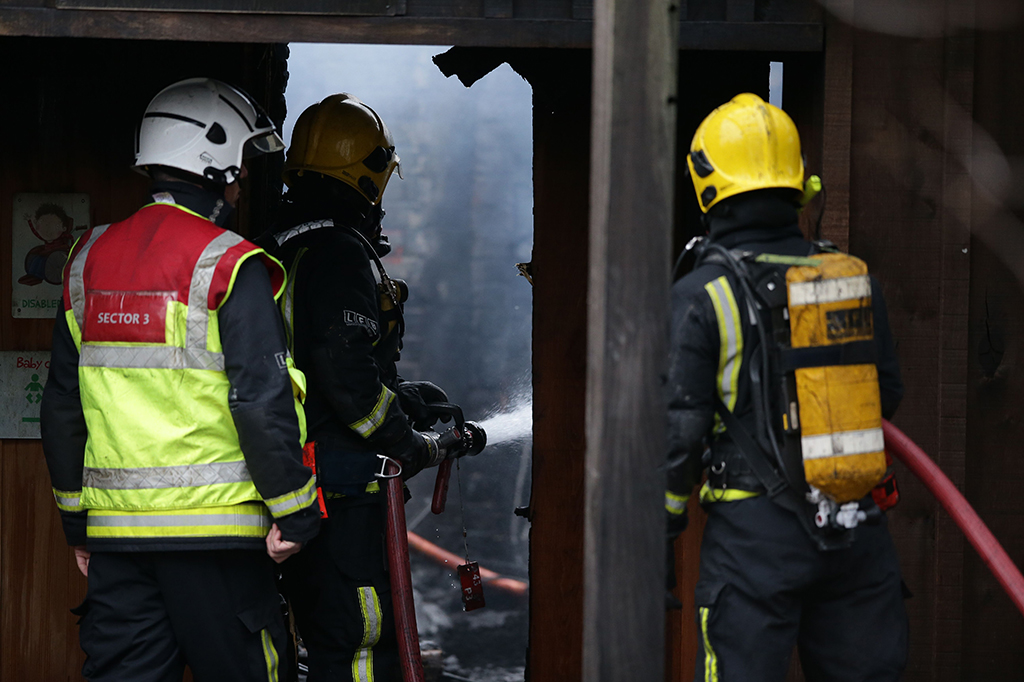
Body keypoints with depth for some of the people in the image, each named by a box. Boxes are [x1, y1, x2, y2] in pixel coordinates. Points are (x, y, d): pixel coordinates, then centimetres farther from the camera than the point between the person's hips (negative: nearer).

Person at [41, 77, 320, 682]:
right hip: (213, 525, -6)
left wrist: (76, 516, 22)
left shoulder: (89, 259, 11)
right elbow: (262, 400, -15)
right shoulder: (230, 266, -9)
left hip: (114, 529, 6)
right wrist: (295, 511, -6)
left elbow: (63, 403, 15)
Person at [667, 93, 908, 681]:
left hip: (756, 531, -4)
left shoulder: (701, 297, -8)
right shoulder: (856, 280, 5)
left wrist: (661, 524, 3)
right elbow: (889, 396, 14)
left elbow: (679, 427, -8)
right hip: (858, 533, 4)